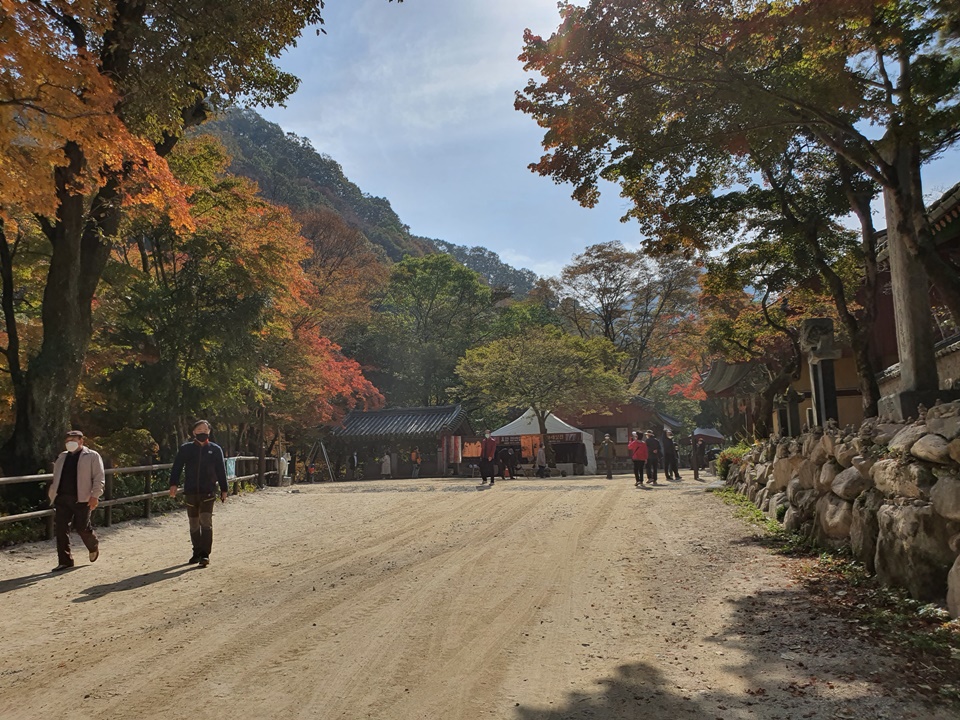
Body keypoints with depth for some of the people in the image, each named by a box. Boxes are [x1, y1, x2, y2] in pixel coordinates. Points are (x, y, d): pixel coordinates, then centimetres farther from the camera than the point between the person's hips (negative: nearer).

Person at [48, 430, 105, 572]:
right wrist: (52, 492, 15)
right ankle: (65, 561, 10)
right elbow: (57, 478, 26)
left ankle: (94, 546, 28)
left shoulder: (92, 456, -2)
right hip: (62, 498, 5)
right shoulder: (62, 457, 17)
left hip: (81, 499, -5)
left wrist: (95, 496, -15)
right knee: (61, 529, 2)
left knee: (81, 527, -2)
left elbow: (98, 478, -7)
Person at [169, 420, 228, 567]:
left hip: (208, 492, -2)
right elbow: (177, 467, 0)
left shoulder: (215, 449, 4)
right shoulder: (185, 448, 4)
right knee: (194, 525, 11)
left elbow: (221, 471, 7)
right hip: (190, 492, 2)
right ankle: (197, 552, 24)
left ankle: (205, 554, -8)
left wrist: (224, 489, 7)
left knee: (206, 522, -12)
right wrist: (174, 484, -12)